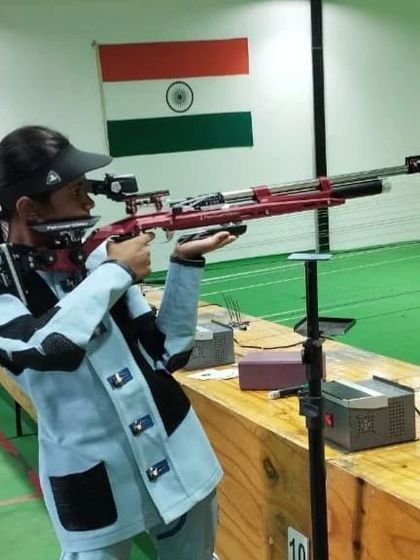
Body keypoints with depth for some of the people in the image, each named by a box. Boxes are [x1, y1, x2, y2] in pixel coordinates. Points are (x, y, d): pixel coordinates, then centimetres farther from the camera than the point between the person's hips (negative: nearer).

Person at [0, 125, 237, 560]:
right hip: (93, 483, -4)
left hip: (176, 461, 5)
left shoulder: (97, 257, -2)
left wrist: (185, 262, -9)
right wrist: (116, 272, -21)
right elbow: (46, 343, -33)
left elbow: (166, 352, 1)